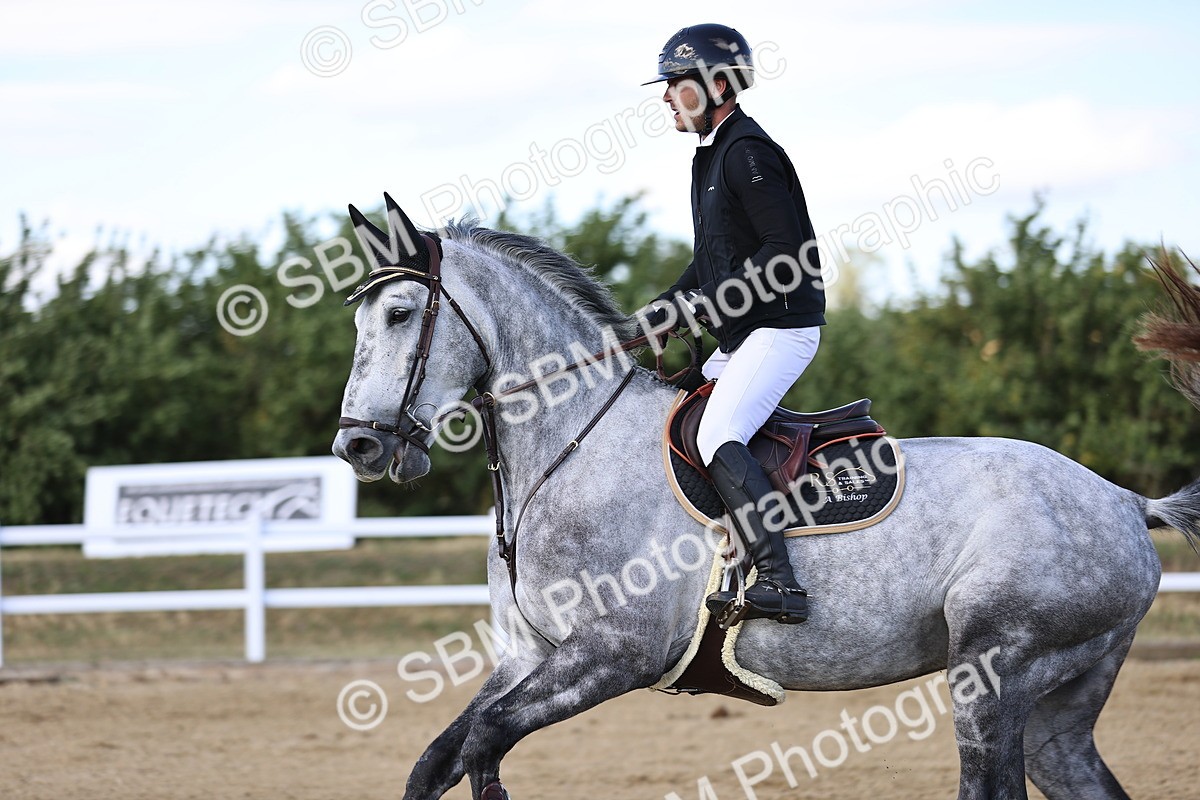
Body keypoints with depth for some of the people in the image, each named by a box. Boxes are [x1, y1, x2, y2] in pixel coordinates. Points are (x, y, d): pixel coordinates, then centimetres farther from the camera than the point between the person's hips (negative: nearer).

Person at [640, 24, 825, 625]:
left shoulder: (748, 153, -14)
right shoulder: (712, 155, 18)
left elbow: (787, 250, -22)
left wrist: (712, 299, -21)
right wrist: (669, 306, 11)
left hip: (781, 329, -11)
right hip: (740, 335, 11)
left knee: (718, 438, -25)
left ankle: (778, 583, -33)